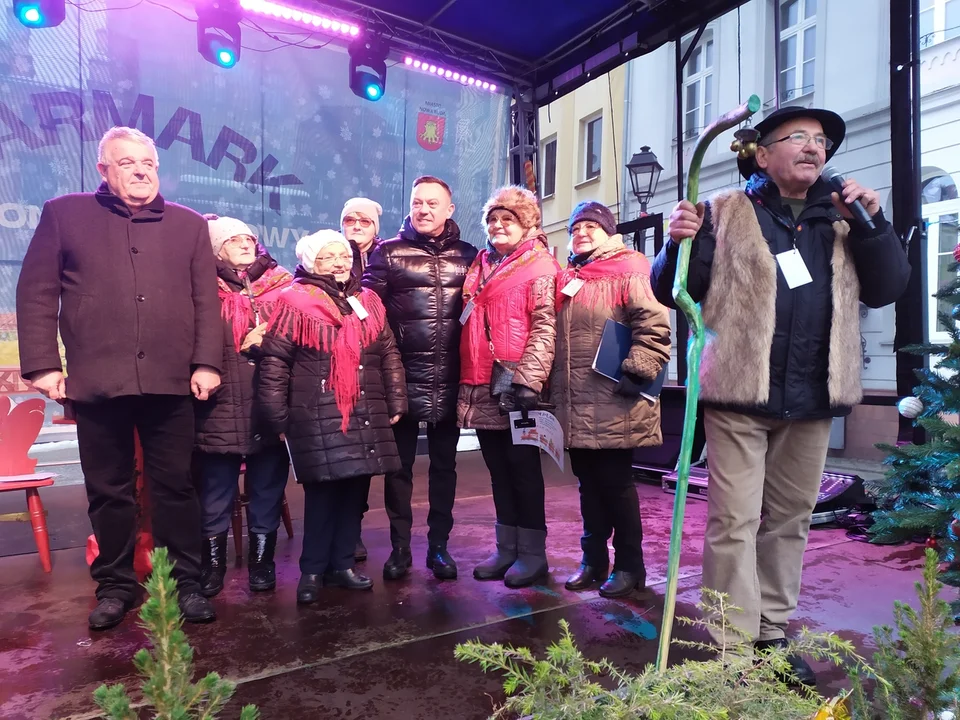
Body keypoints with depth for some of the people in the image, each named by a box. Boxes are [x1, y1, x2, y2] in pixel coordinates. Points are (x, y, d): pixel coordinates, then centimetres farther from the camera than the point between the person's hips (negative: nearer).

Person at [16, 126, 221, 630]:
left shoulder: (189, 225, 12)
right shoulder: (63, 215, 9)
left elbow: (206, 301, 6)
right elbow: (36, 294, 5)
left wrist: (206, 362, -3)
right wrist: (42, 364, -4)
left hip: (170, 381, 1)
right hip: (96, 381, 0)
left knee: (176, 487, 7)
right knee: (109, 491, 10)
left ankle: (186, 582, 19)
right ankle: (115, 584, 26)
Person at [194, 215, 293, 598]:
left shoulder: (282, 286, 9)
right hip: (220, 407, -1)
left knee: (266, 491, 11)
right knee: (216, 495, 9)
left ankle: (261, 561, 27)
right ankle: (212, 563, 26)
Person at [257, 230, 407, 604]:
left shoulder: (368, 302, 13)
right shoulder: (295, 301, -2)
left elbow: (389, 355, 15)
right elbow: (274, 362, -4)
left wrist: (396, 401, 9)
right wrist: (278, 417, -6)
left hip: (366, 416, 5)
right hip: (319, 419, -5)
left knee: (355, 490, 10)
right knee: (322, 493, -2)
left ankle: (342, 563, 24)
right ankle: (312, 570, 15)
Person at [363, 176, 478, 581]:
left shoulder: (468, 256, 9)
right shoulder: (388, 253, 4)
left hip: (449, 381, 2)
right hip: (402, 379, -1)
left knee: (444, 464, 11)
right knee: (400, 464, 8)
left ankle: (439, 544, 25)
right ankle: (399, 546, 22)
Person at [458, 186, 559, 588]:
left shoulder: (539, 265, -2)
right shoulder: (480, 266, 18)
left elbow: (546, 327, -12)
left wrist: (527, 380, -20)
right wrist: (467, 380, 15)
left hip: (517, 387, -6)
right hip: (482, 388, 6)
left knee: (523, 467, 1)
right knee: (498, 469, 12)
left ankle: (532, 553, 14)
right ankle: (506, 550, 23)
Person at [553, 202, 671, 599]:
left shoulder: (628, 271, -3)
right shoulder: (567, 279, 18)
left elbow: (654, 325, -14)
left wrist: (637, 371, -20)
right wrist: (551, 384, 18)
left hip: (613, 404, -6)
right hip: (575, 405, 7)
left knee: (615, 482, 2)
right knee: (588, 482, 14)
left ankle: (629, 564, 18)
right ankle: (593, 559, 27)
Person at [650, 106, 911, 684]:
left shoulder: (842, 216, 14)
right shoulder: (725, 213, 1)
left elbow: (885, 289, 8)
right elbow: (672, 291, -2)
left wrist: (872, 223, -4)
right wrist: (679, 244, -21)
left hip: (813, 399, 5)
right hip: (740, 396, -4)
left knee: (790, 519, 15)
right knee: (735, 522, -3)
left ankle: (773, 633, 31)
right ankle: (733, 646, 9)